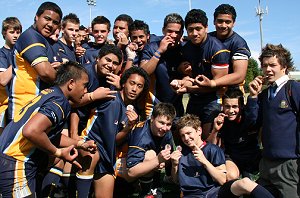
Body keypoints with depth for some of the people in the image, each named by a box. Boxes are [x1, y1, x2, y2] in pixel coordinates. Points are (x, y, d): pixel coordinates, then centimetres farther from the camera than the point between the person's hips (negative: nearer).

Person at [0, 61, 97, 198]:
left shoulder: (51, 93, 11)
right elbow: (31, 131, -32)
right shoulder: (59, 102, -17)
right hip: (15, 167, -9)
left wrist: (80, 144, 21)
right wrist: (58, 152, -17)